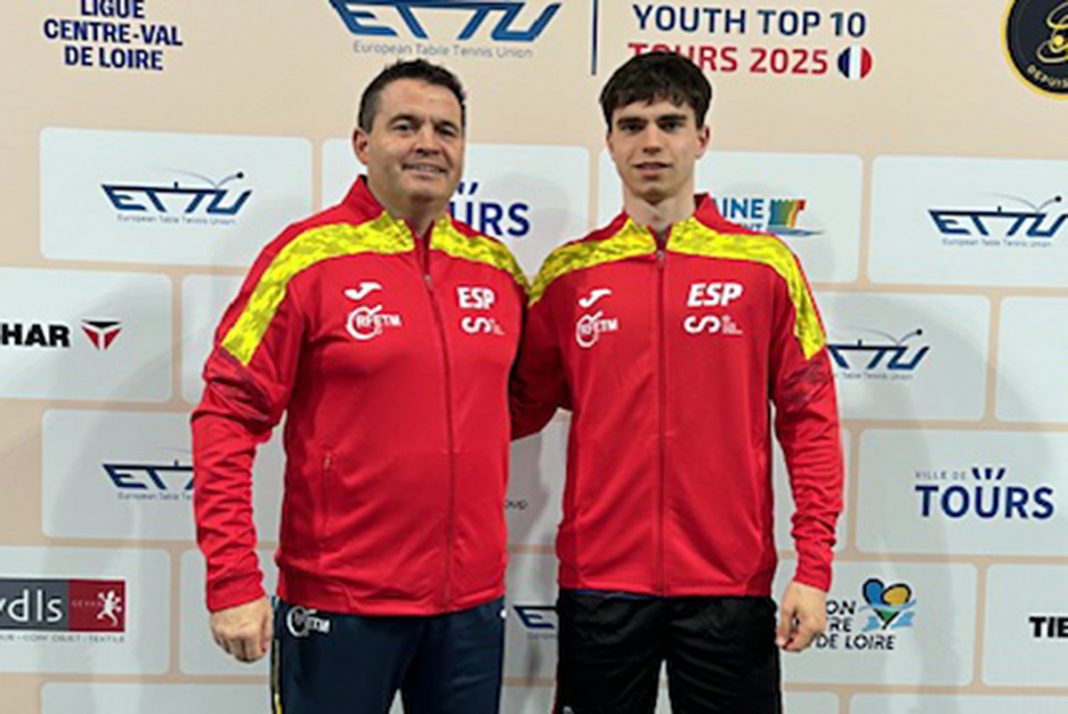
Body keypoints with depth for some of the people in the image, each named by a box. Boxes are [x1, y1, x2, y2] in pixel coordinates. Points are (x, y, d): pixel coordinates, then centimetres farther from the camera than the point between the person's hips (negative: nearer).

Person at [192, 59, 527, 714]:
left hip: (473, 603, 4)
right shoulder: (308, 256, -8)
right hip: (338, 603, -4)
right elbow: (228, 418, -10)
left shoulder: (498, 268, 4)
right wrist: (233, 582, -13)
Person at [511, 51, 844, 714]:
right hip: (599, 581, 1)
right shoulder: (568, 274, 3)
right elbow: (520, 409, 8)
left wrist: (814, 569, -5)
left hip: (730, 583, -1)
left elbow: (810, 421, -1)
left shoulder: (767, 265, -1)